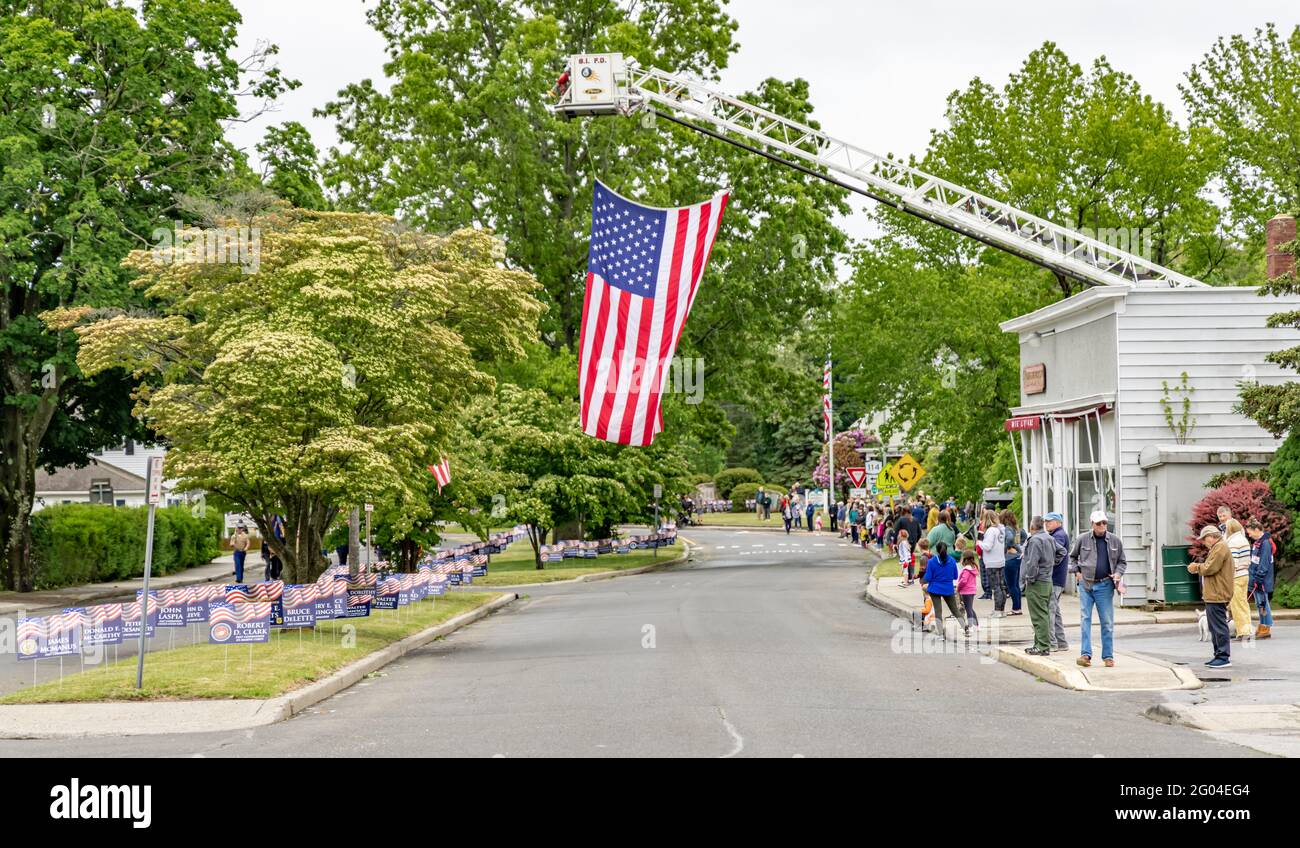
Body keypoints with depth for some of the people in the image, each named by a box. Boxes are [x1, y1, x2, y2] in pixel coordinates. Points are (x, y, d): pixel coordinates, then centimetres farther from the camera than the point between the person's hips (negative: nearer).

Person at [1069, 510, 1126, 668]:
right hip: (1085, 584, 0)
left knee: (1107, 622, 4)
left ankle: (1108, 656, 10)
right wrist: (1077, 571, 3)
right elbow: (1072, 557, 17)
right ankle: (1085, 654, -5)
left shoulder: (1115, 541, 4)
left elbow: (1122, 561, 15)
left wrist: (1118, 573, -3)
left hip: (1105, 585, 0)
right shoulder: (1082, 540, 2)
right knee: (1085, 619, -4)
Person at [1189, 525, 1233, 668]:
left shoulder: (1220, 547, -14)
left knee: (1219, 627, -8)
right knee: (1215, 627, 14)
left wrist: (1197, 567, -3)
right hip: (1214, 595, 11)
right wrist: (1199, 567, 8)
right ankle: (1220, 656, 19)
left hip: (1217, 596, -11)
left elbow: (1210, 568, -19)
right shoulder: (1217, 547, 21)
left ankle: (1224, 657, -7)